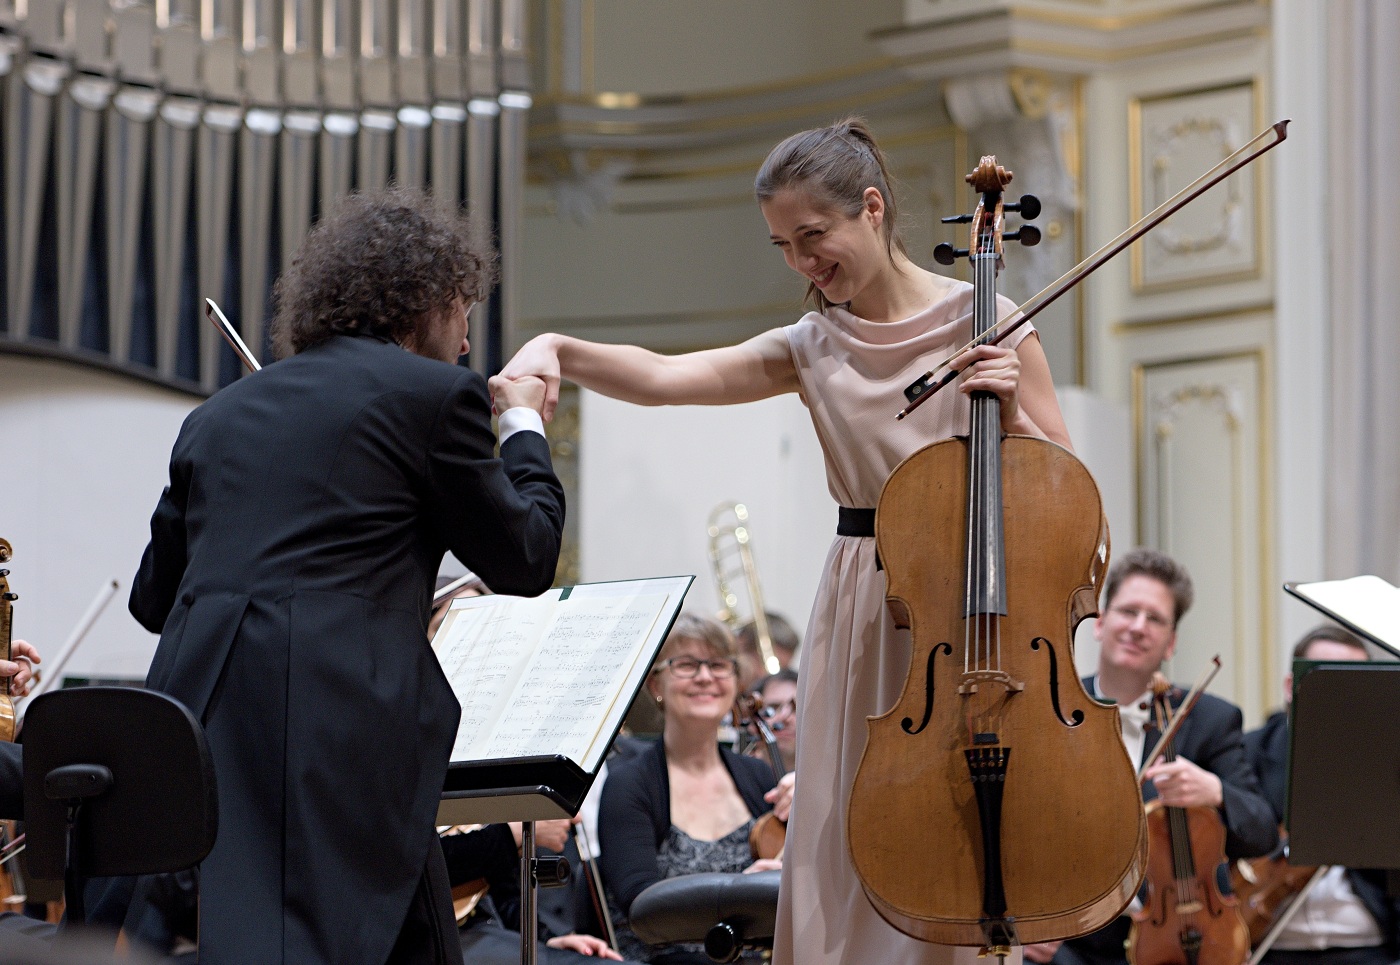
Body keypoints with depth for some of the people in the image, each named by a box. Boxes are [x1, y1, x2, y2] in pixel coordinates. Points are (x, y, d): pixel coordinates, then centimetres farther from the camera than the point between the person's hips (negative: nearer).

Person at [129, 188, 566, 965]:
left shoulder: (219, 414, 20)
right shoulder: (432, 394, 3)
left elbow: (153, 596, 24)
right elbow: (523, 560, 11)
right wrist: (524, 425, 26)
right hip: (337, 719, -7)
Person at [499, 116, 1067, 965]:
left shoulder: (987, 323, 0)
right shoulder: (812, 349, 8)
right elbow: (661, 377, -7)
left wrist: (1013, 414, -17)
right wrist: (557, 350, -24)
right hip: (862, 621, 4)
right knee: (850, 853, 2)